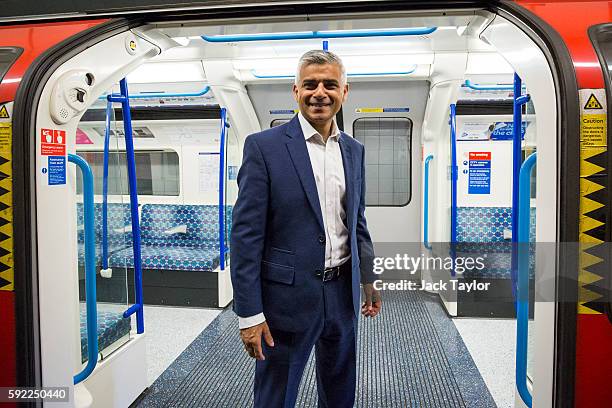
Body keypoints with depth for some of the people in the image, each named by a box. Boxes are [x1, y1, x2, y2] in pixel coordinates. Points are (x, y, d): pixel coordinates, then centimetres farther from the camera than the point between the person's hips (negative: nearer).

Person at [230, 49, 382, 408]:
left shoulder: (354, 150, 7)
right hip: (288, 296, -5)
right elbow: (246, 235, -13)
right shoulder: (264, 146, -11)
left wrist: (369, 279, 15)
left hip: (343, 291, 5)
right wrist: (250, 314, -15)